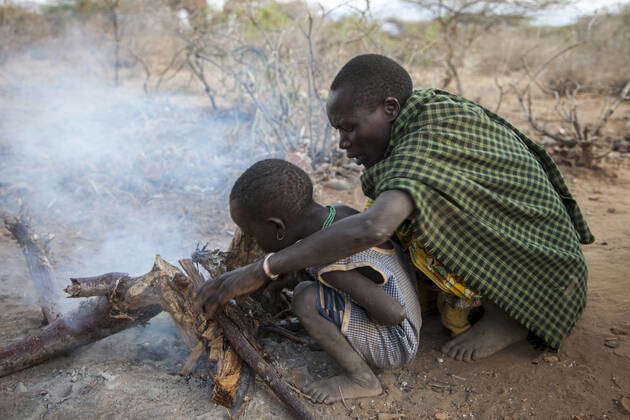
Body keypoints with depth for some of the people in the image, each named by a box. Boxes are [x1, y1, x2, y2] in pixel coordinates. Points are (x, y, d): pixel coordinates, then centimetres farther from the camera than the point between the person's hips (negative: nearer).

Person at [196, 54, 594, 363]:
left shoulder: (431, 137, -30)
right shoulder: (408, 133, -1)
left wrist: (261, 270, -40)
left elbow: (373, 227, -45)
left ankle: (507, 314, -7)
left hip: (543, 279, -9)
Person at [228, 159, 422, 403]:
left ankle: (362, 379, -7)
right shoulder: (339, 213, -8)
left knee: (305, 298, -23)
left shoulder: (332, 268, -31)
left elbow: (394, 314, -29)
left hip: (391, 348, -8)